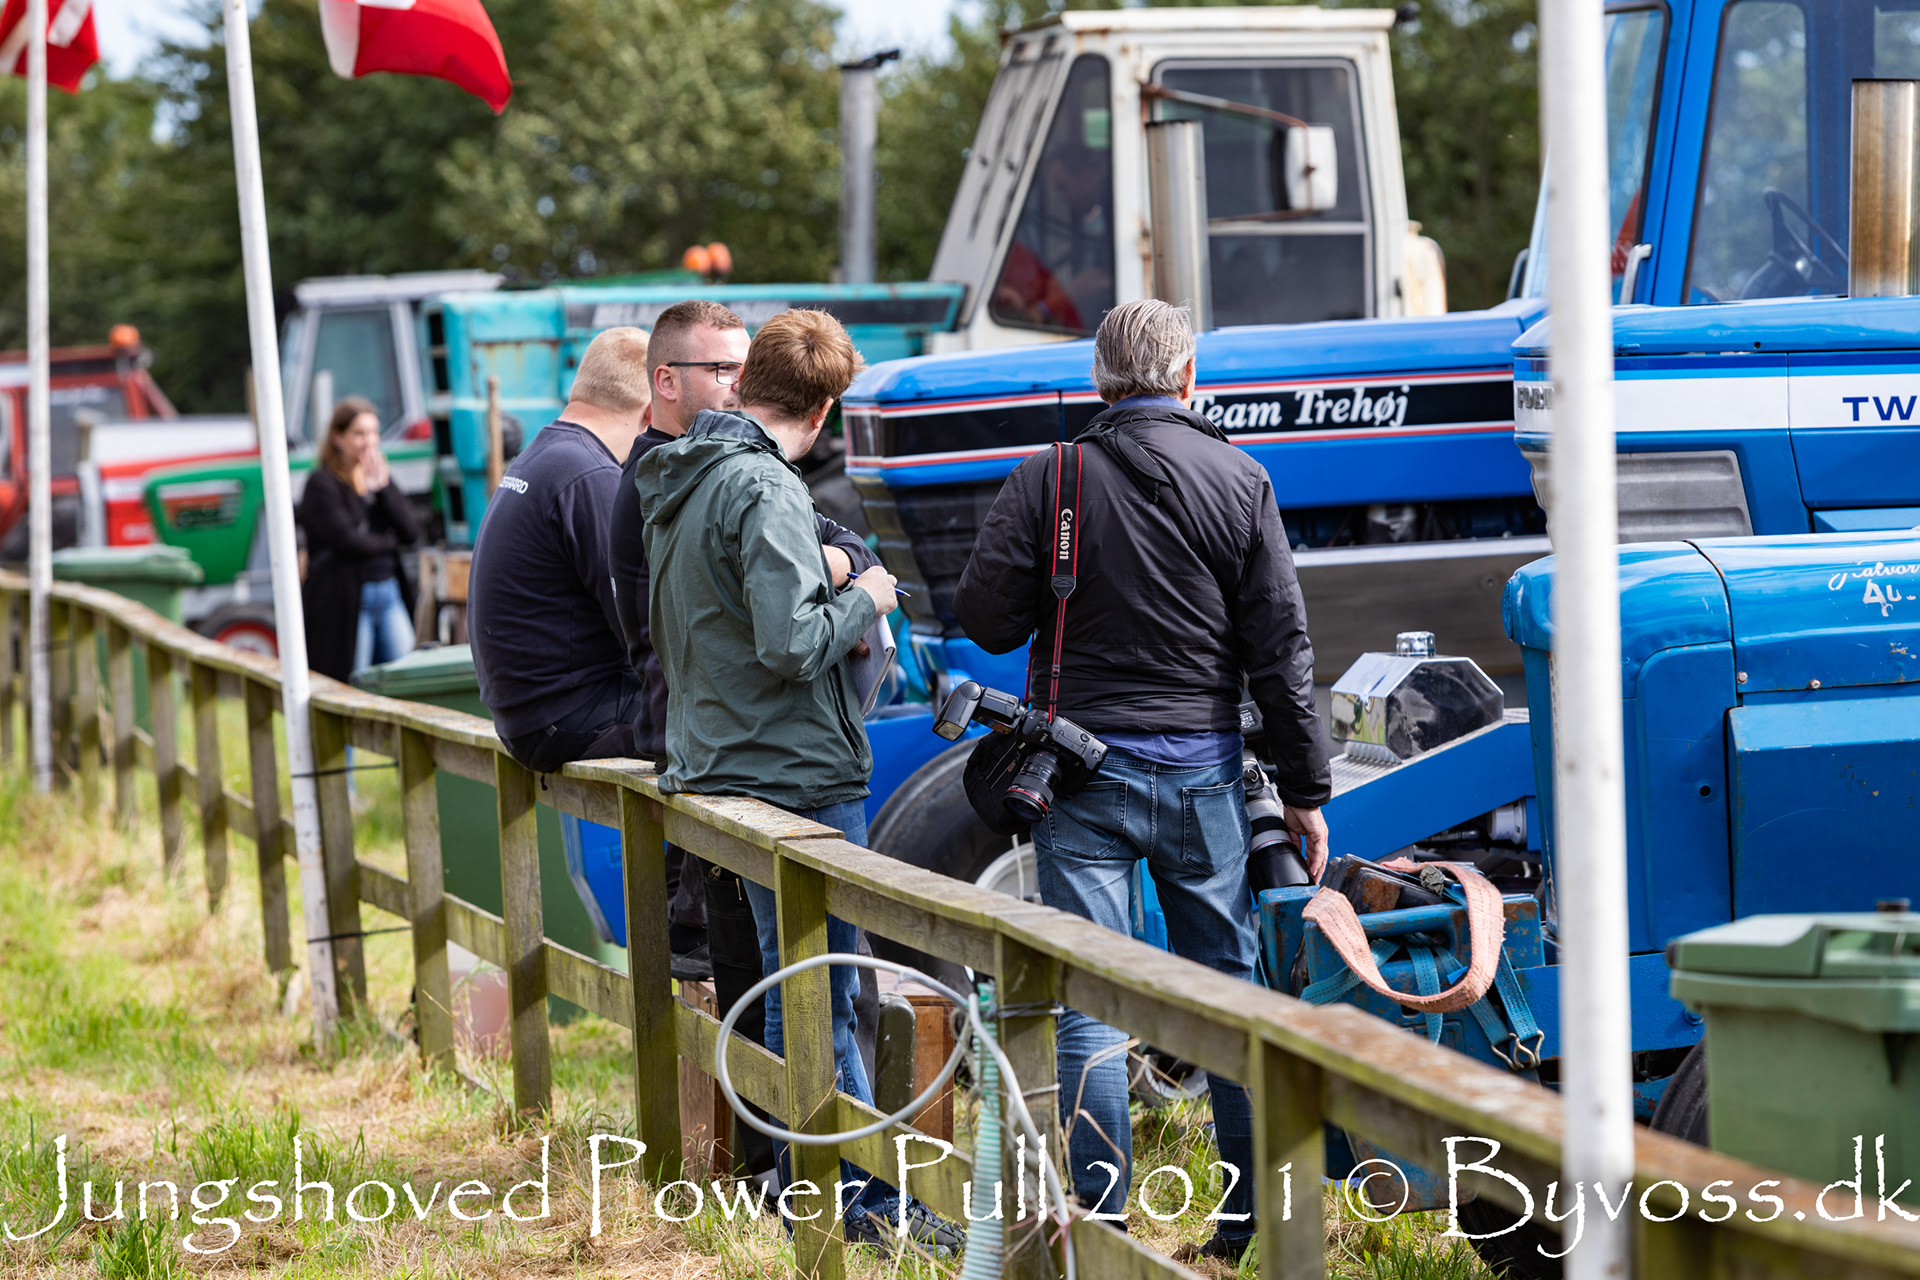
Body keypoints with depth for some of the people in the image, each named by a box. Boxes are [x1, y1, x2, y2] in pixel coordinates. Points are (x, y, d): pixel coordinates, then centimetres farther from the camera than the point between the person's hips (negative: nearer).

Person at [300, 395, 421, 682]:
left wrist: (382, 487, -6)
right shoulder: (322, 484, -6)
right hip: (345, 599, -6)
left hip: (389, 592, 6)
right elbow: (346, 541, -17)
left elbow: (411, 532, 4)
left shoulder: (379, 475, 14)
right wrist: (390, 541, -1)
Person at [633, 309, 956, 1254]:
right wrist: (863, 600, -7)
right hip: (795, 776, -9)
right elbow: (792, 644, -25)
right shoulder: (765, 489, -17)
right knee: (819, 995, -4)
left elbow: (664, 633, 23)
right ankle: (867, 1201, 1)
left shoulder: (675, 485, 13)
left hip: (714, 768, 9)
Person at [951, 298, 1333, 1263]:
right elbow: (1280, 650, 0)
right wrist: (1305, 791, 6)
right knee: (1228, 991, 12)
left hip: (1085, 762, -2)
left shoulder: (1047, 480, -5)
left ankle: (1101, 1225, 0)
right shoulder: (1239, 482, 0)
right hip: (1202, 763, 2)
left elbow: (985, 619, -5)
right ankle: (1256, 1212, 17)